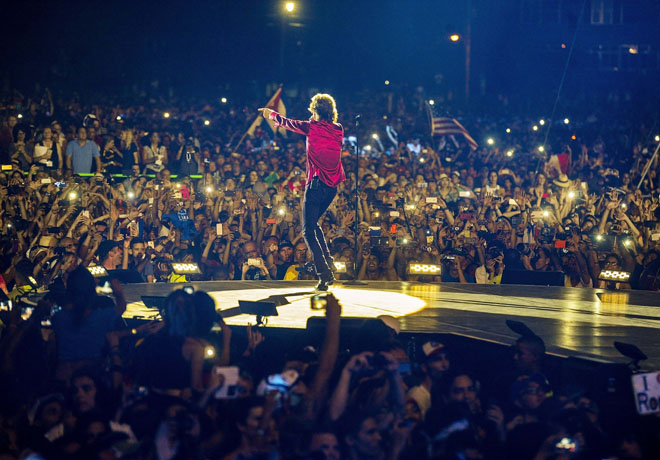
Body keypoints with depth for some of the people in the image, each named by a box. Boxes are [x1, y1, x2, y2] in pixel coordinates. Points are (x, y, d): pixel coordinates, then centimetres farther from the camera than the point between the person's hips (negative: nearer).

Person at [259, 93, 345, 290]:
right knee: (314, 223, 26)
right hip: (333, 185, 6)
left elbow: (287, 123, 9)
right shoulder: (338, 130, 7)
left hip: (317, 183, -6)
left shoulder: (313, 127, -7)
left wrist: (271, 114, 29)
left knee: (308, 231, -3)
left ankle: (324, 273, -16)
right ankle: (327, 259, 11)